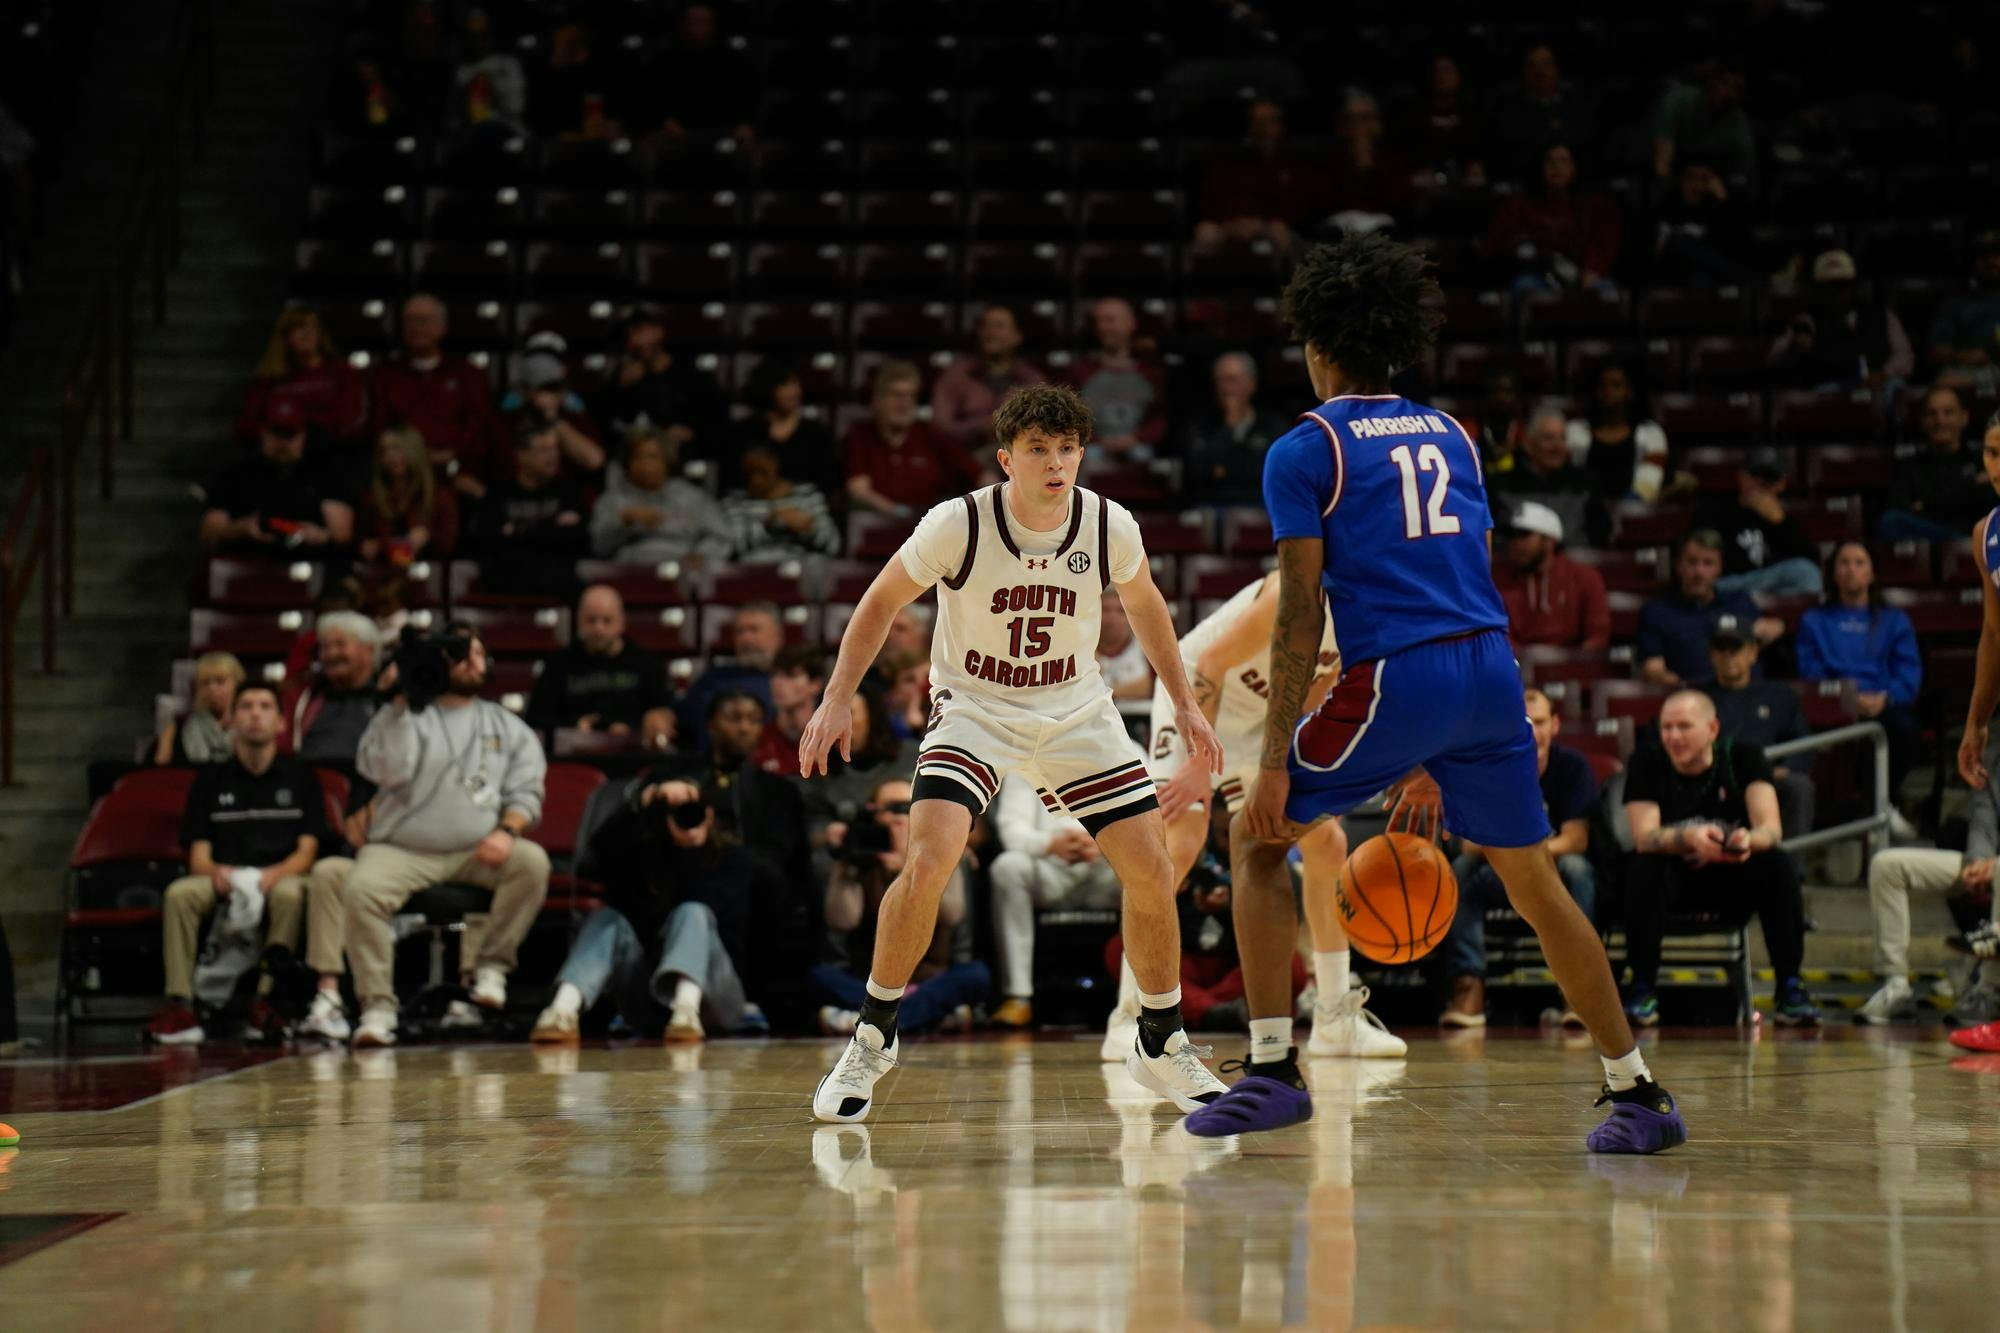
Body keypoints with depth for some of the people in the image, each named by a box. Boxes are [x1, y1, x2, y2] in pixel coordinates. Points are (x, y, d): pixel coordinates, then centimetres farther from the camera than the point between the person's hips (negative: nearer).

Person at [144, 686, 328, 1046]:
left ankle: (267, 1001, -31)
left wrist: (271, 876, -19)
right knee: (179, 893, -29)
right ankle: (179, 1002, -31)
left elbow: (307, 851, 3)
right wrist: (217, 874, -18)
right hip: (223, 878, 2)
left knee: (289, 894, -37)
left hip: (279, 877, -2)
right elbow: (198, 855, 7)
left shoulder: (300, 777, 11)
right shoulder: (212, 778, 14)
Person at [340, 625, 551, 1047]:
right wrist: (399, 706, -11)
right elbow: (385, 771, -9)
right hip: (401, 850, -2)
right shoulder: (408, 717, 9)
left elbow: (527, 790, 8)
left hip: (478, 854, 2)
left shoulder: (507, 727, 16)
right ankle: (377, 1007, -23)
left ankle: (490, 966, -15)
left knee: (532, 861, -27)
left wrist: (507, 830, -12)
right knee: (361, 889, -31)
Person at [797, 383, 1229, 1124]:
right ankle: (872, 1037, -5)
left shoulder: (1111, 527, -13)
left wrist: (1184, 702, 10)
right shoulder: (958, 525, -21)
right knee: (930, 859, -24)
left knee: (1151, 868, -5)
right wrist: (838, 698, -12)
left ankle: (1161, 1047, 16)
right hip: (974, 708, -3)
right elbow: (882, 601, -5)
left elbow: (1144, 605, 9)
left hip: (1075, 713, 3)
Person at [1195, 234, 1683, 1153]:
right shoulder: (1451, 438, 20)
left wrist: (1274, 762, -6)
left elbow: (1301, 615, -5)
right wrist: (1431, 758, 26)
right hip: (1492, 666, 6)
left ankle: (1272, 1069, 4)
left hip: (1399, 678, -5)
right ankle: (1639, 1094, 18)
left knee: (1256, 837, 11)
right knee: (1533, 882, 16)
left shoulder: (1305, 450, 3)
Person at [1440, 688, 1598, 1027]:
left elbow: (1576, 840, -16)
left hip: (1556, 870, -1)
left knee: (1578, 868, -34)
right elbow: (1469, 844, -17)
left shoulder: (1572, 766, -10)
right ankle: (1469, 985, -32)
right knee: (1460, 869, -27)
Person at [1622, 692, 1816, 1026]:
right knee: (1642, 870, -32)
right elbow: (1644, 837, -22)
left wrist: (1748, 840, -44)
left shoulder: (1743, 757, -7)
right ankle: (1642, 989, -23)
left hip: (1733, 879, 1)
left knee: (1778, 867, -28)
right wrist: (1689, 838, -44)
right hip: (1676, 879, -1)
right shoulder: (1647, 764, -9)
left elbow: (1772, 830, -19)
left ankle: (1789, 988, -22)